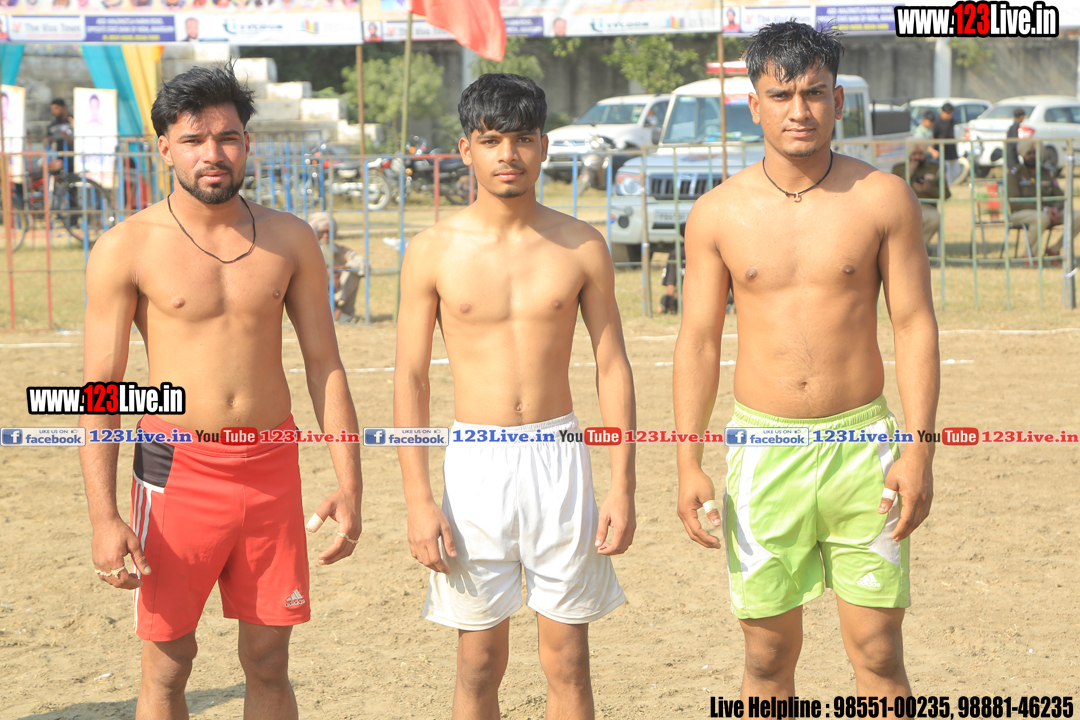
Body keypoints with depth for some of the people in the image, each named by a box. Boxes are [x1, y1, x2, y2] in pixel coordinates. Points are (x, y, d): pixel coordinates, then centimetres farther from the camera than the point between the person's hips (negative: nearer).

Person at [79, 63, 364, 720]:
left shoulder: (290, 239, 5)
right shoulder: (127, 248, -5)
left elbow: (324, 363, 9)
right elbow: (100, 387, -5)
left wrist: (349, 485, 3)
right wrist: (103, 517, -12)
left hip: (272, 466, 3)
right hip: (178, 469, -3)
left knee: (269, 663, 8)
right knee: (169, 662, 4)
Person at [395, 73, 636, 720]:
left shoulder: (581, 247, 2)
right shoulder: (434, 251, -1)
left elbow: (613, 367, 5)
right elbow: (411, 377, 1)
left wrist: (623, 489, -1)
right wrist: (419, 500, -5)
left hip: (559, 460, 1)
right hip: (475, 462, 0)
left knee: (568, 661, 5)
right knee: (480, 662, 6)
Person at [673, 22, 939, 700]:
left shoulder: (884, 198, -1)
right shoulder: (717, 213, 1)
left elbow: (915, 324, 0)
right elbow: (698, 341, 5)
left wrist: (920, 448, -7)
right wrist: (688, 464, 0)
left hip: (861, 448, -1)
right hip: (763, 451, 1)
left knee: (879, 651, 0)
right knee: (769, 655, 6)